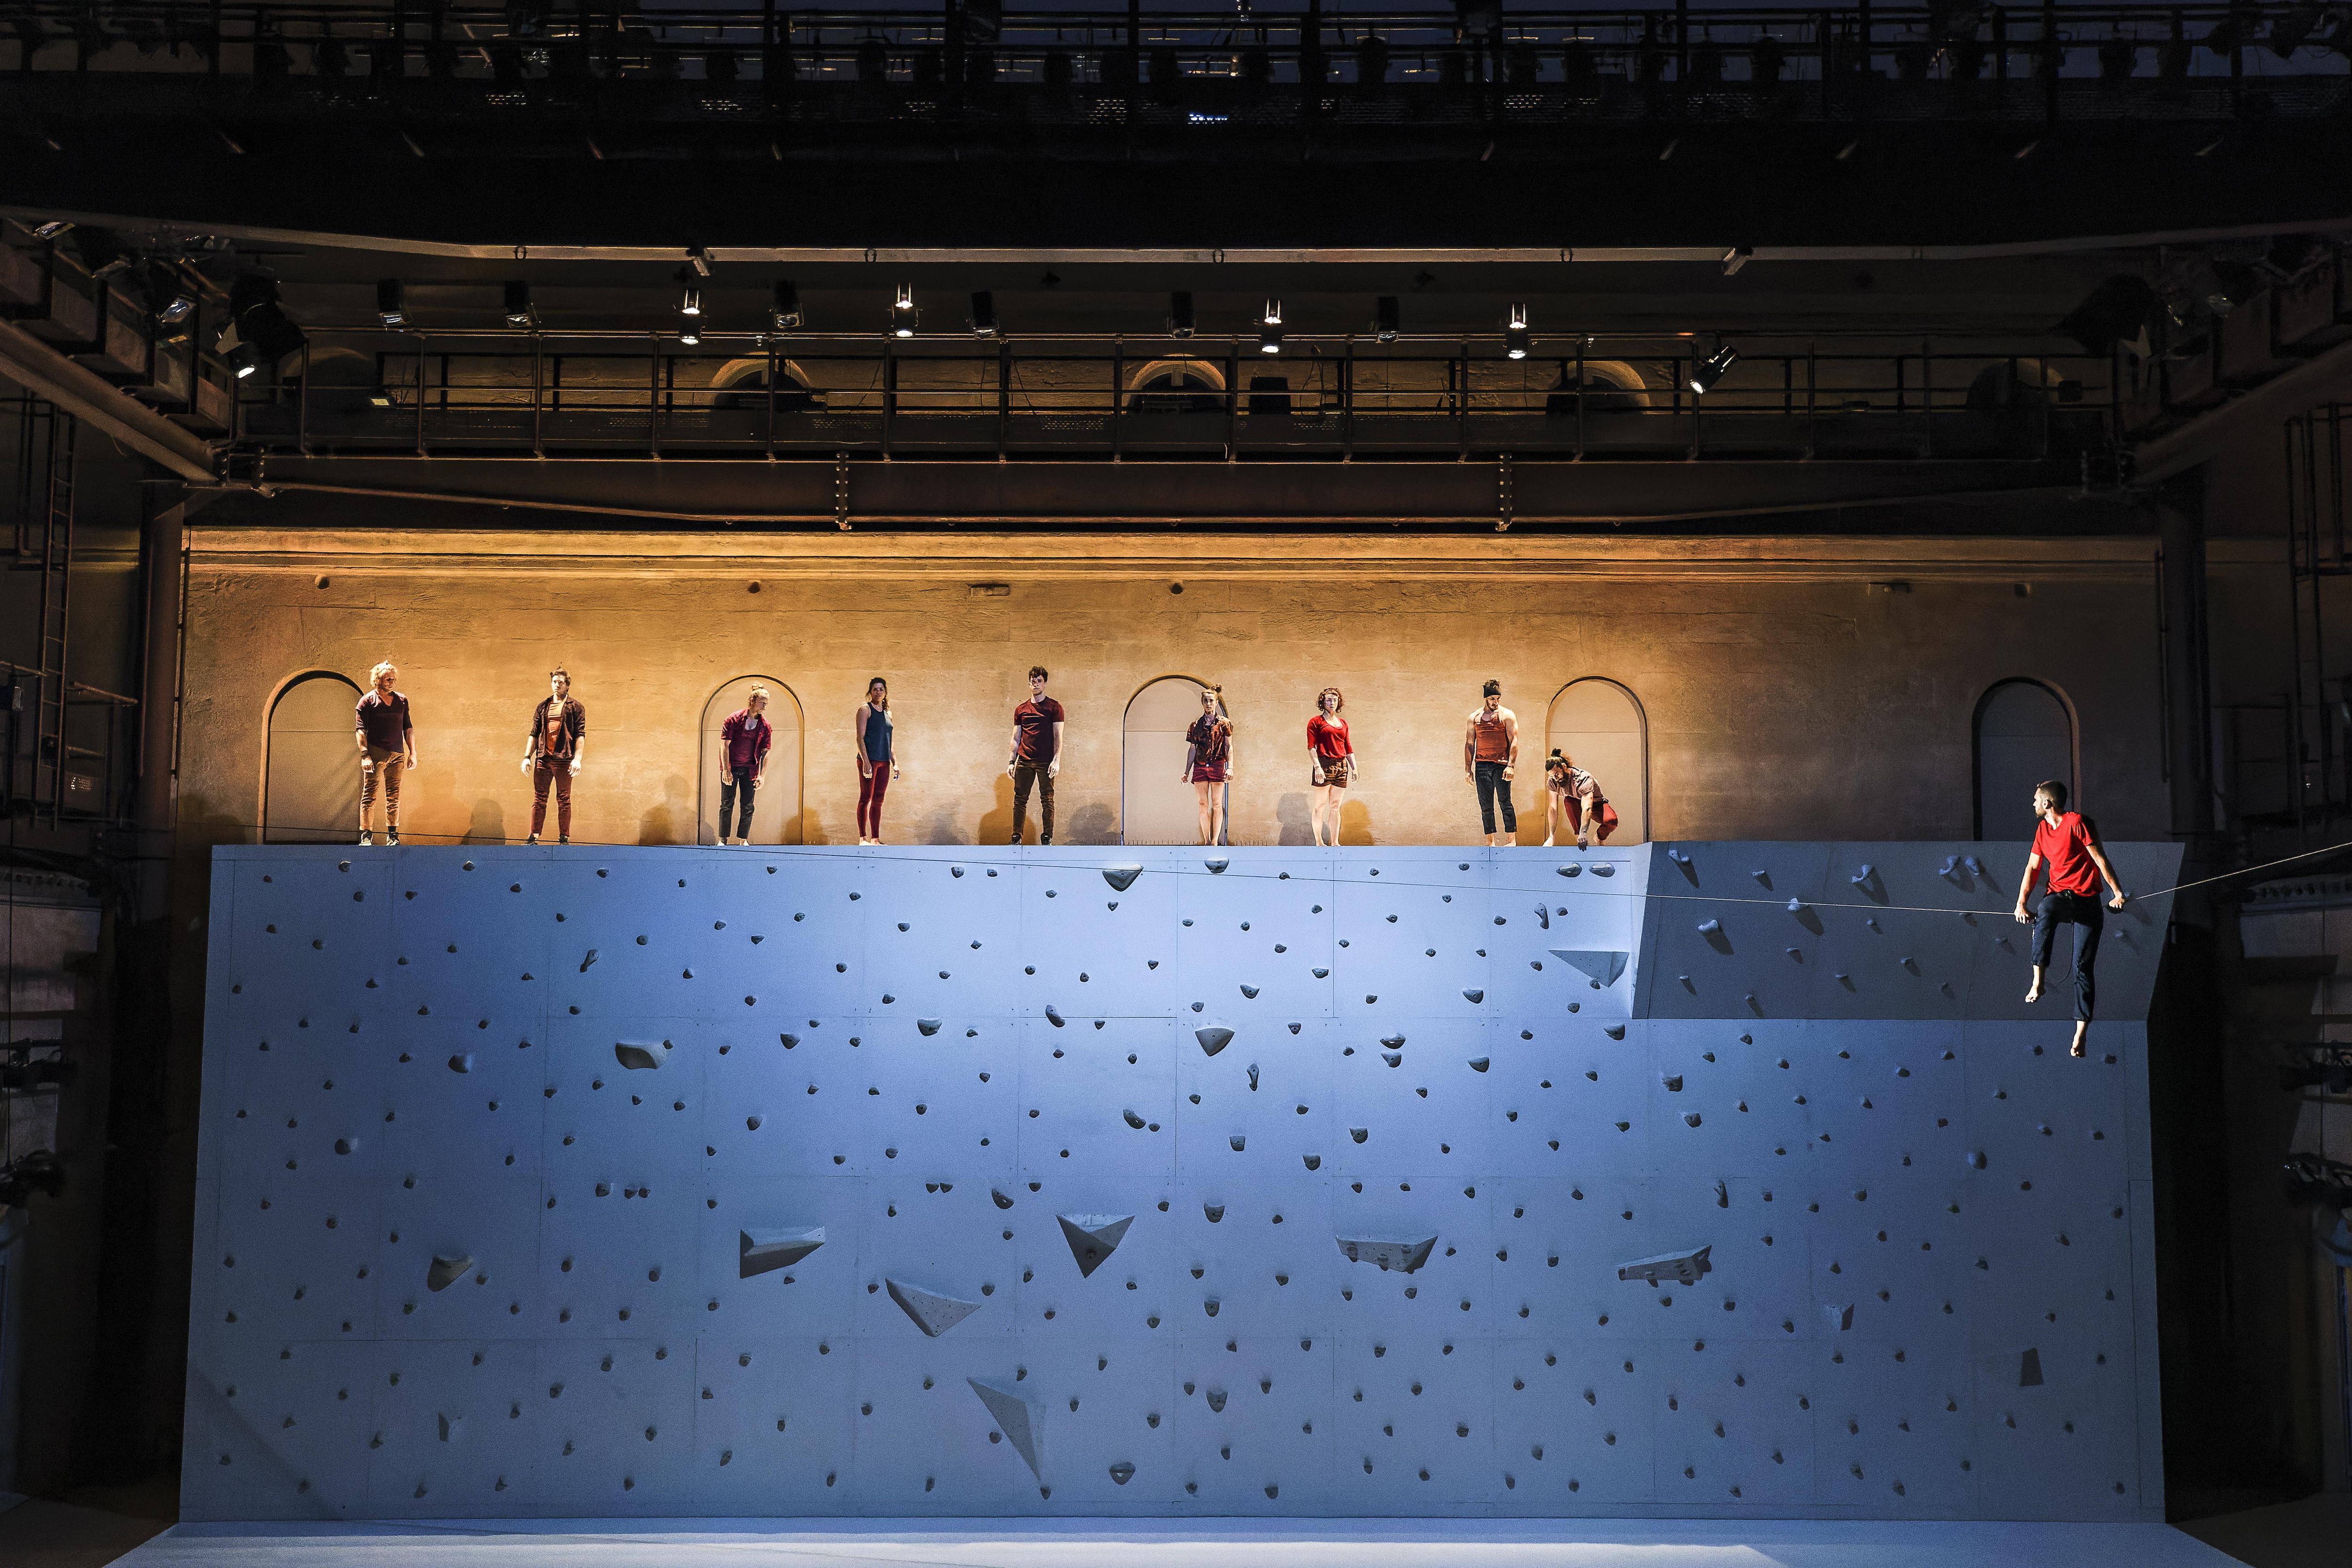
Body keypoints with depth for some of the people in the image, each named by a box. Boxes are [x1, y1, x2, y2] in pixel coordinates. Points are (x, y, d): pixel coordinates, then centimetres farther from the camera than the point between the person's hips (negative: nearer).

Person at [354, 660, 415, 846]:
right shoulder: (368, 701, 1)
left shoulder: (402, 701, 14)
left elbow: (408, 728, 18)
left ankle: (393, 835, 9)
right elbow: (360, 730, -4)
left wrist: (413, 753, 11)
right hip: (375, 753, -4)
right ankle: (366, 836, -4)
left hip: (397, 754, 4)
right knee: (369, 794, -5)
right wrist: (365, 755, -15)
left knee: (394, 797, 5)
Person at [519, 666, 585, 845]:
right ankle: (534, 838, 2)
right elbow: (534, 734, 17)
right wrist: (527, 757, 8)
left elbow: (580, 735, -2)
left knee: (564, 800, 0)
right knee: (539, 798, 2)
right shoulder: (542, 707, 17)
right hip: (543, 758, 4)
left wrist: (577, 758, -12)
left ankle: (564, 838, 2)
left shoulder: (575, 707, 5)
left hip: (563, 759, -4)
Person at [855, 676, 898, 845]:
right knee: (866, 798, -7)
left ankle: (876, 839, 8)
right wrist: (865, 761, -18)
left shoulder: (887, 713, 18)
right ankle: (863, 838, -7)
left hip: (884, 762, 7)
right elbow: (860, 738, -9)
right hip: (869, 760, -7)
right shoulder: (865, 709, -2)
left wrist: (895, 763, 14)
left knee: (878, 800, 6)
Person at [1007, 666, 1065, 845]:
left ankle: (1047, 838, 0)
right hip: (1024, 761, 3)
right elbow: (1016, 738, 17)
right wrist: (1012, 761, 8)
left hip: (1045, 762, -3)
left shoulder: (1054, 707, 3)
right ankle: (1016, 838, 4)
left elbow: (1058, 736, -1)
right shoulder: (1021, 710, 14)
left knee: (1047, 800, -3)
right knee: (1020, 800, 1)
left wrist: (1056, 760, -10)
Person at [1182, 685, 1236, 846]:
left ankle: (1215, 840, -7)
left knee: (1217, 804, -5)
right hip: (1200, 766, 3)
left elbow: (1229, 747, 2)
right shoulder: (1196, 725, 11)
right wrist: (1187, 772, 12)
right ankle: (1206, 840, 3)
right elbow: (1192, 749, 14)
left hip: (1217, 765, -3)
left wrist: (1230, 767, -10)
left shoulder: (1224, 723, 4)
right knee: (1203, 804, 1)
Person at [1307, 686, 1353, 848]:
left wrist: (1354, 768, 12)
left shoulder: (1343, 723, 17)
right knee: (1320, 806, -3)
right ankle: (1319, 843, -2)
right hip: (1324, 765, -5)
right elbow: (1311, 747, -6)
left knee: (1336, 806, 8)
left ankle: (1335, 843, 11)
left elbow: (1348, 748, 20)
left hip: (1341, 766, 5)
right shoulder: (1316, 722, 0)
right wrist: (1318, 767, -16)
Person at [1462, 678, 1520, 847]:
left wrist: (1511, 765, -13)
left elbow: (1514, 741, -3)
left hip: (1501, 766, -4)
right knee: (1486, 806, 5)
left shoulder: (1507, 715, 3)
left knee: (1505, 803, -8)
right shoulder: (1474, 717, 13)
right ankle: (1490, 842, 8)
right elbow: (1469, 744, 15)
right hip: (1481, 766, 4)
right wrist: (1468, 769, 9)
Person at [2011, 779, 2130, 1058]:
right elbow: (2033, 867, 13)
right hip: (2059, 896, 5)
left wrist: (2118, 893, -13)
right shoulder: (2043, 828, 12)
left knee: (2083, 967, -8)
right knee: (2046, 909, -34)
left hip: (2087, 901, -5)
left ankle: (2080, 1035, -10)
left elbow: (2100, 859, -9)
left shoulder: (2077, 822, -8)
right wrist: (2021, 903, 3)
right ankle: (2037, 982, -38)